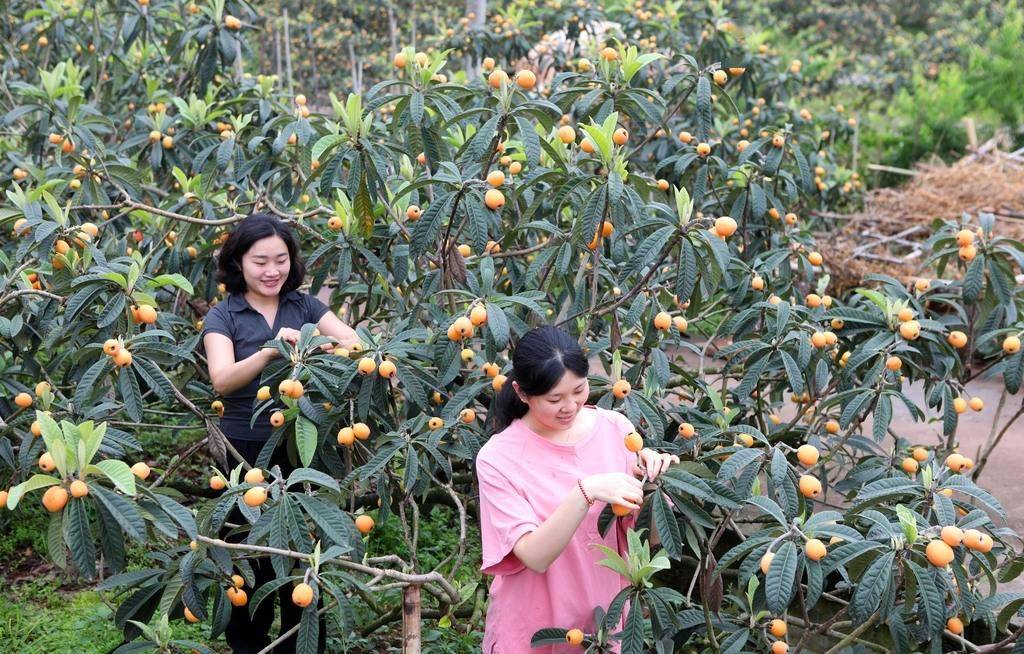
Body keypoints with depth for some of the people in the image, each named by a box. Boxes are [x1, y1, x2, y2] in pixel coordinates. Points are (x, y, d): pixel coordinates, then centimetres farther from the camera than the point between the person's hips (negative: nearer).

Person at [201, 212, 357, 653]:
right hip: (247, 450, -2)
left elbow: (356, 343, -7)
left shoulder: (305, 306, 4)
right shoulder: (223, 317, -3)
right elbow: (222, 380, -18)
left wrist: (319, 347, -28)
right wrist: (270, 350, -33)